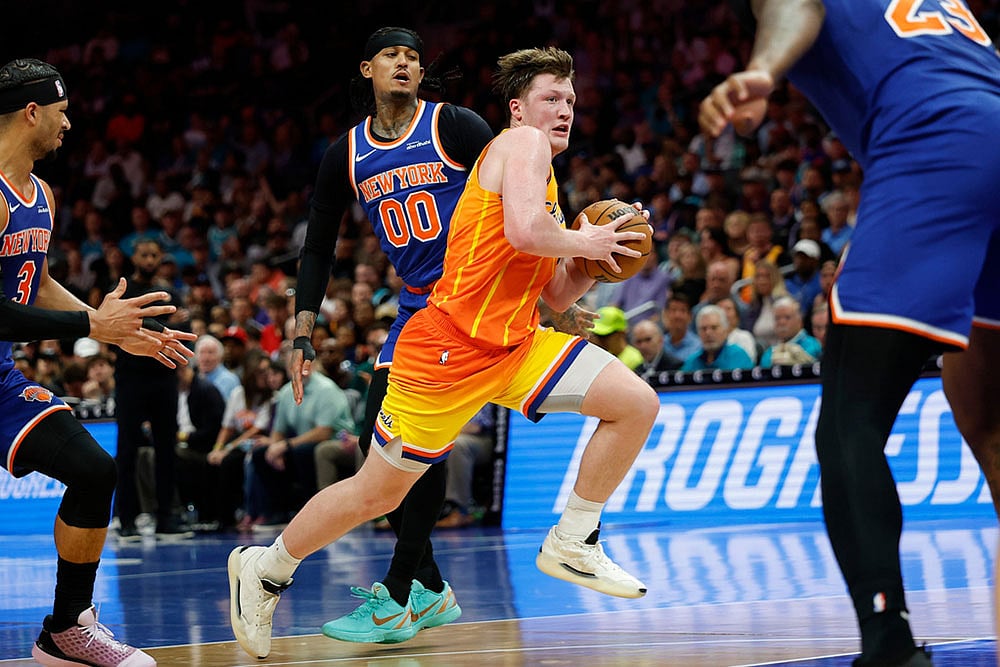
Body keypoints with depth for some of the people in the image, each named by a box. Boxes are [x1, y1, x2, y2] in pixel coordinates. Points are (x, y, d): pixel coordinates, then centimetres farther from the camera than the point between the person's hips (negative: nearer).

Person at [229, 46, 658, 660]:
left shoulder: (544, 183, 18)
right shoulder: (521, 143, -8)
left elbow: (557, 297, 20)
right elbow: (523, 231, -27)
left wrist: (600, 254, 5)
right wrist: (583, 242, -11)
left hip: (515, 344, 8)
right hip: (449, 349, -8)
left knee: (637, 403, -8)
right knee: (376, 494, 4)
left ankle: (573, 545, 3)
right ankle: (263, 571, 25)